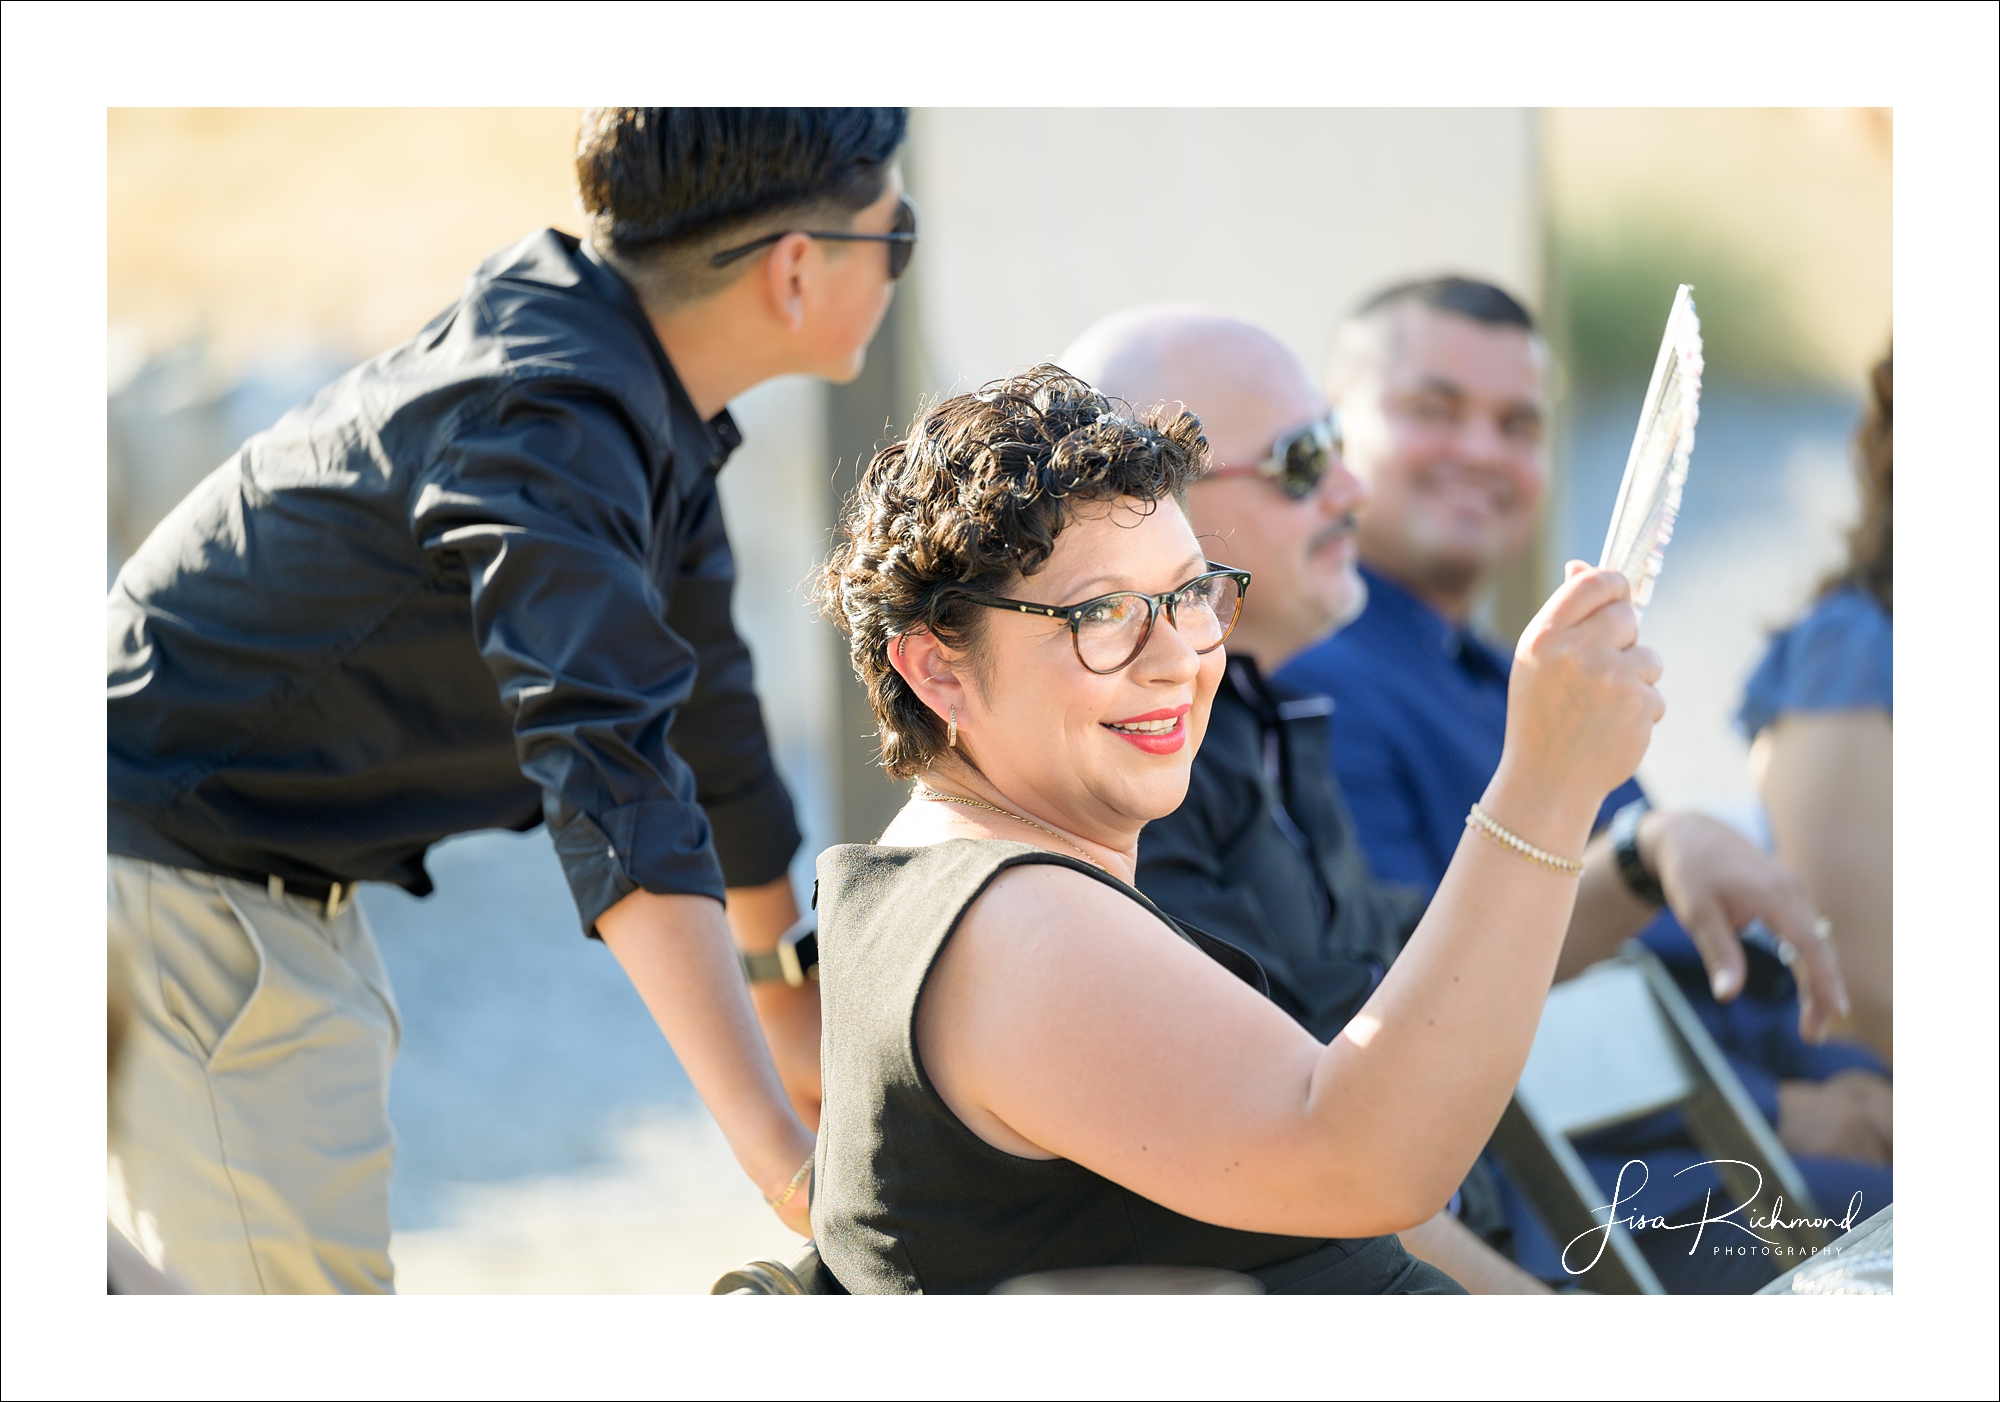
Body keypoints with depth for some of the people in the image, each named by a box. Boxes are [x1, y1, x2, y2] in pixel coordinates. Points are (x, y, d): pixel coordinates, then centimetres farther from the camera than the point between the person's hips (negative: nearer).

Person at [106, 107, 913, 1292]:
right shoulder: (550, 427, -28)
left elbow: (698, 693, 18)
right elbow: (612, 778, -41)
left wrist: (789, 979, 27)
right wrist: (779, 1153, -47)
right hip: (171, 877, -11)